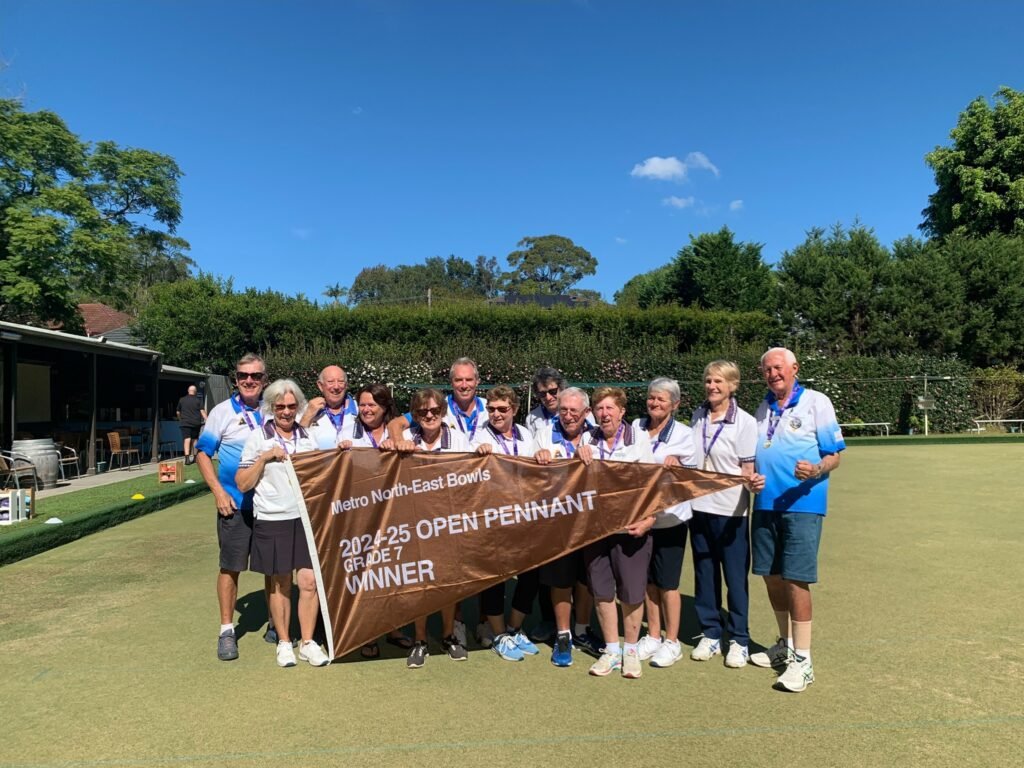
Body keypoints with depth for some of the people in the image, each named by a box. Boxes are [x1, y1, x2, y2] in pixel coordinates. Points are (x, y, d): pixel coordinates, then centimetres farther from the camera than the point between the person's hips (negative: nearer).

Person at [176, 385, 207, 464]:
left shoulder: (182, 400, 7)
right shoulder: (198, 400, 2)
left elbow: (178, 412, 16)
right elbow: (202, 411, -8)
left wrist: (180, 420, 32)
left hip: (184, 423, 0)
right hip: (196, 423, 0)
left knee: (187, 439, -9)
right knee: (194, 439, 14)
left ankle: (187, 457, -25)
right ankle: (194, 457, 19)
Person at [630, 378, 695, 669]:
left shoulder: (684, 434, -2)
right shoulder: (636, 427, 2)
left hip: (670, 518, -3)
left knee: (667, 582, 5)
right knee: (648, 579, 14)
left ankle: (672, 641, 20)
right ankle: (653, 636, 28)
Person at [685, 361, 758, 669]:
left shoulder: (745, 422, -9)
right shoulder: (697, 416, 6)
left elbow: (748, 470, -9)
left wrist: (751, 481, -29)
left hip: (730, 511, -5)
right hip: (699, 506, 5)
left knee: (735, 577, 6)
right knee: (704, 574, 12)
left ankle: (739, 640, 20)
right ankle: (710, 635, 26)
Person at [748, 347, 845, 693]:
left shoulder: (817, 402, -3)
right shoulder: (763, 409, 14)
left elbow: (834, 455, -4)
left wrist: (816, 470, -25)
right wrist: (750, 476, 1)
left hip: (802, 505, -6)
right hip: (765, 504, 6)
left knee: (795, 580, -7)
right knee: (771, 577, 13)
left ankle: (802, 660, 6)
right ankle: (785, 645, 31)